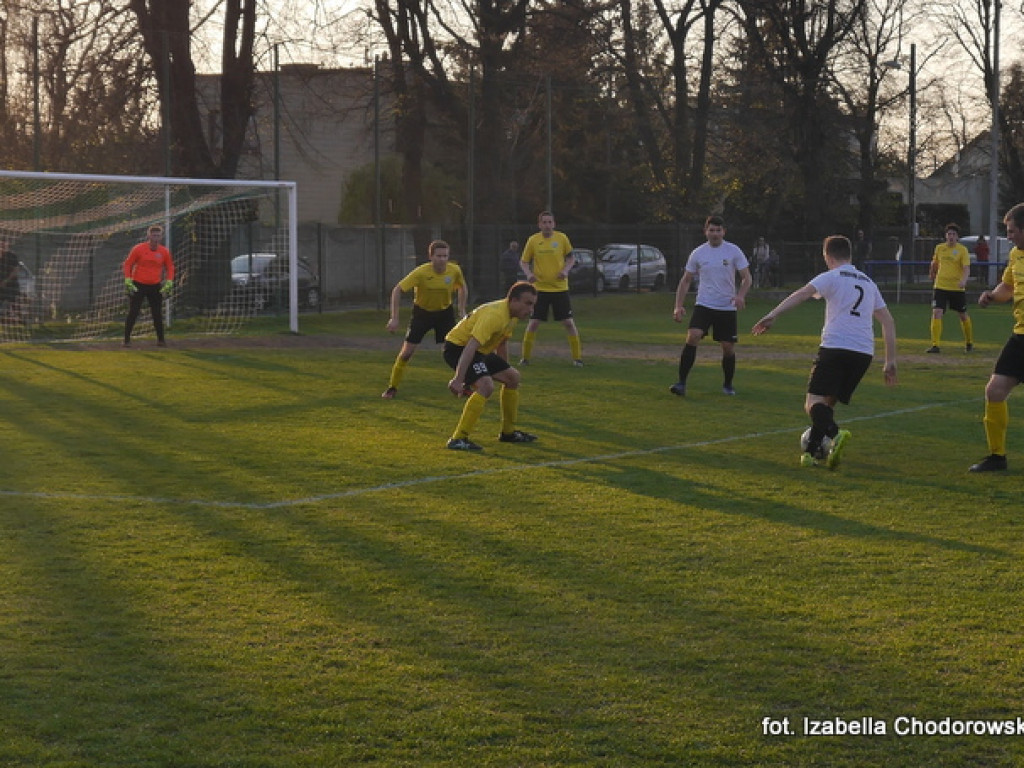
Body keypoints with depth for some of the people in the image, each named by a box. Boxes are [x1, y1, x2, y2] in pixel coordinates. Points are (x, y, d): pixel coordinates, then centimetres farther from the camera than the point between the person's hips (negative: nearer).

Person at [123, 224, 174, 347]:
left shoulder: (164, 252, 0)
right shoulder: (139, 249, -9)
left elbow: (170, 267, 12)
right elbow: (127, 264, -1)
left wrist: (169, 282, 0)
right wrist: (128, 280, -9)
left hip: (155, 286, 2)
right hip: (138, 285, -2)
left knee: (157, 314, 4)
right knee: (133, 313, -4)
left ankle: (161, 339, 14)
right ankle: (127, 339, 2)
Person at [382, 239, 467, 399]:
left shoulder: (455, 271, -17)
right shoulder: (421, 272, -26)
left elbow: (462, 287, 7)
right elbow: (397, 290, -24)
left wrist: (462, 310, 1)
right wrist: (394, 318, -27)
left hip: (445, 312, 2)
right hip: (422, 312, -2)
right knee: (407, 351, -5)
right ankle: (392, 387, 10)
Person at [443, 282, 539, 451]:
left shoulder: (512, 316, 2)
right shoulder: (494, 315, -30)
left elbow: (502, 344, 19)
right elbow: (471, 346, -38)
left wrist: (504, 370, 26)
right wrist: (458, 379, -43)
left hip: (480, 350, 11)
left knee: (513, 377, 17)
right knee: (486, 386, -29)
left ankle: (508, 432, 31)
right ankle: (458, 440, -27)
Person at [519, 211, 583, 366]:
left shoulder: (562, 238, -1)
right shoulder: (533, 240, -2)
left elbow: (571, 258, 10)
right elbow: (524, 262, 4)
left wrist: (566, 270, -9)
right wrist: (529, 273, -16)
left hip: (560, 288, 0)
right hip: (540, 288, 0)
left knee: (569, 322, -1)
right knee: (533, 323, -4)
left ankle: (577, 357, 10)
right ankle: (525, 357, 8)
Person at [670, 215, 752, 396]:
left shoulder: (733, 251, -2)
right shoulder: (698, 253, 2)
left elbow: (746, 277, -2)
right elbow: (686, 280, 9)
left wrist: (741, 295, -22)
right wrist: (678, 306, -1)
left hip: (727, 308, 0)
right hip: (703, 306, 0)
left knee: (729, 348, 4)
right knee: (692, 337, -21)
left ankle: (727, 385, 28)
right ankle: (681, 383, -20)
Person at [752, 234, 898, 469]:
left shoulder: (832, 277, 4)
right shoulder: (868, 282, 23)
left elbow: (802, 294, -13)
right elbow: (888, 322, 21)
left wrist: (772, 315, -22)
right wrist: (890, 361, 23)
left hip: (835, 347, -6)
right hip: (864, 353, 6)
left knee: (813, 403, -9)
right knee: (829, 402, 17)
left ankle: (835, 433, -38)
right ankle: (811, 453, 10)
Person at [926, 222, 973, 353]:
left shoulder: (962, 250, -7)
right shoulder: (939, 248, 4)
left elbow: (967, 268, -16)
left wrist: (964, 280, -33)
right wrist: (932, 274, 34)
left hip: (957, 288, -2)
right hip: (940, 287, 2)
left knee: (963, 315, 12)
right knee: (936, 313, -14)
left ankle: (969, 343, 34)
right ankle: (935, 345, -14)